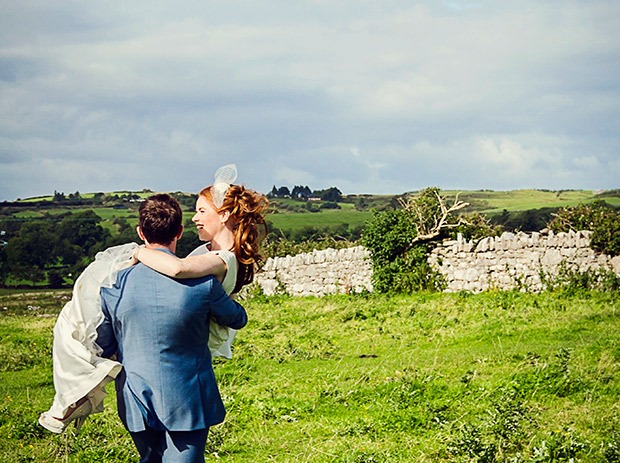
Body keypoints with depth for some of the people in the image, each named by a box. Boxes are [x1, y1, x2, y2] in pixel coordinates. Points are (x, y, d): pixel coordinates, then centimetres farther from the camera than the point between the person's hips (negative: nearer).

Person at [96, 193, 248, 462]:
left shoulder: (117, 283, -10)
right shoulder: (202, 283, -14)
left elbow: (103, 348, 1)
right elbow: (238, 319, 5)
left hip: (137, 400, 3)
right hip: (186, 402, -2)